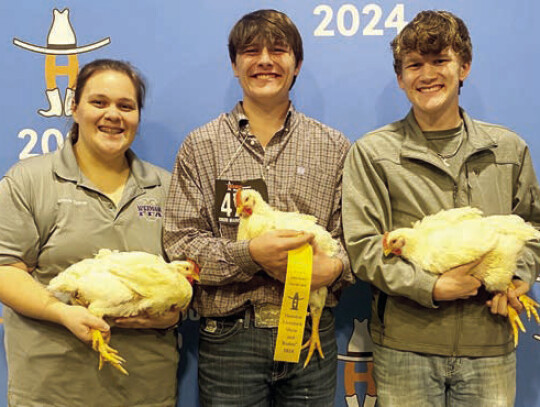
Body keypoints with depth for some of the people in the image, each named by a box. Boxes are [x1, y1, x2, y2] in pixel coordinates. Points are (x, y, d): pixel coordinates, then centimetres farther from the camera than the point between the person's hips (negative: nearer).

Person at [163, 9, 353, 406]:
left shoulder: (334, 147, 7)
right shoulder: (201, 146, 3)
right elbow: (180, 243, -4)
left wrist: (334, 267, -18)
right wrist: (249, 254, -19)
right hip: (228, 339, -1)